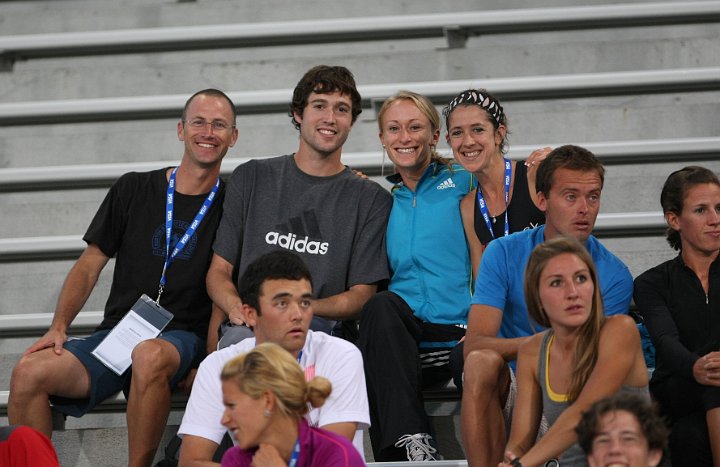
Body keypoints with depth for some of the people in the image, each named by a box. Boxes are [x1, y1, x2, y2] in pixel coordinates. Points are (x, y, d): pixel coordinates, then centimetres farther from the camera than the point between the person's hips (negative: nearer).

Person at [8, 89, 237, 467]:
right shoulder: (133, 190, 11)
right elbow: (89, 266, 11)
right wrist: (58, 327, -4)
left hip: (184, 338, -3)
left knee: (149, 356, -40)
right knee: (28, 373, -24)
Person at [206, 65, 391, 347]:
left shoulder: (372, 199, 12)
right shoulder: (251, 178, 18)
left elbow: (362, 295, 5)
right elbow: (219, 271, 15)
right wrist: (236, 307, -10)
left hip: (324, 328, -1)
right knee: (239, 340, -39)